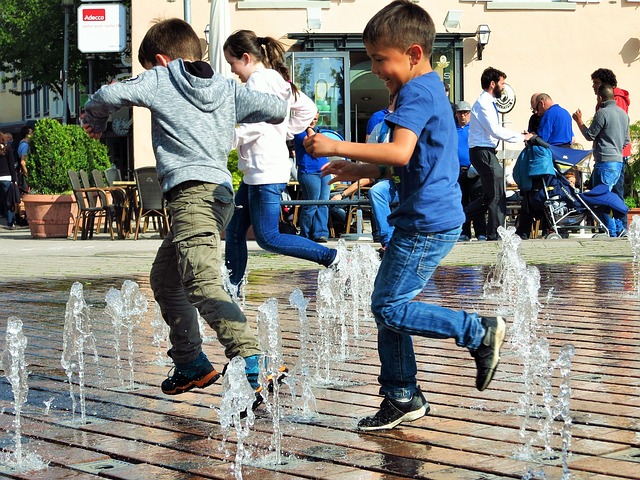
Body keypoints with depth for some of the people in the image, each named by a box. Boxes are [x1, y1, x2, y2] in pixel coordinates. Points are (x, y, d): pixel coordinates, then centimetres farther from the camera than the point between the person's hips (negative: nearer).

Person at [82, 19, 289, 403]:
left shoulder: (161, 79, 6)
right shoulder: (228, 88, 19)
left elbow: (111, 95, -5)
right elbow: (277, 110, 17)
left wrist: (94, 121, 18)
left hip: (191, 190, -8)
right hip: (221, 188, 8)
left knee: (204, 284, -20)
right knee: (165, 278, 23)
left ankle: (252, 365, -36)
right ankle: (190, 364, 28)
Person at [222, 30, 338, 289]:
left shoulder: (258, 80, -13)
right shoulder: (277, 79, 17)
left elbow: (257, 124, -24)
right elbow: (308, 109, 25)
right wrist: (285, 132, 20)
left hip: (265, 171, -11)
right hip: (256, 172, 11)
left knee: (268, 237, -8)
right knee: (234, 231, 10)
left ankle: (333, 258, -9)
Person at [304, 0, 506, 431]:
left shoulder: (416, 92, -15)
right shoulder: (430, 90, 18)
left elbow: (400, 153, -31)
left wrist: (338, 147, -29)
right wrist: (357, 170, 20)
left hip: (427, 225, -11)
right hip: (429, 220, 11)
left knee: (390, 308, -8)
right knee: (388, 306, 13)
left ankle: (480, 332, -3)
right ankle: (402, 398, 19)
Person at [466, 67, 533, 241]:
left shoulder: (488, 102, 17)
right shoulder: (483, 103, -14)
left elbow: (495, 130, 20)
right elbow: (495, 131, -21)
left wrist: (520, 135, 9)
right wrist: (521, 137, -14)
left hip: (486, 152, 10)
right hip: (483, 152, -10)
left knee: (490, 196, 15)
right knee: (497, 197, -5)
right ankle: (495, 236, 0)